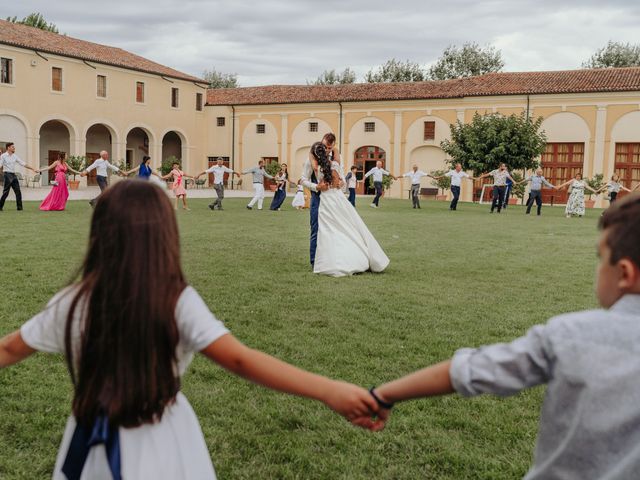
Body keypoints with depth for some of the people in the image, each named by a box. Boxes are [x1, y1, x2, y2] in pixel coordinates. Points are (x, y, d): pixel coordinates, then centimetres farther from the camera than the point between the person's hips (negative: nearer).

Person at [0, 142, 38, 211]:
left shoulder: (15, 156, 12)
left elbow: (23, 163, 12)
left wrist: (32, 169, 8)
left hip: (14, 175, 6)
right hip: (7, 174, -6)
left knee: (18, 191, 2)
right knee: (6, 192, -6)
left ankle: (19, 207, 7)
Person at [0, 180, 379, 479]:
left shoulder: (73, 303, -9)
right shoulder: (178, 302, -18)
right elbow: (241, 360, -26)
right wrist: (329, 391, -29)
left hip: (95, 447, 2)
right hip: (160, 447, -2)